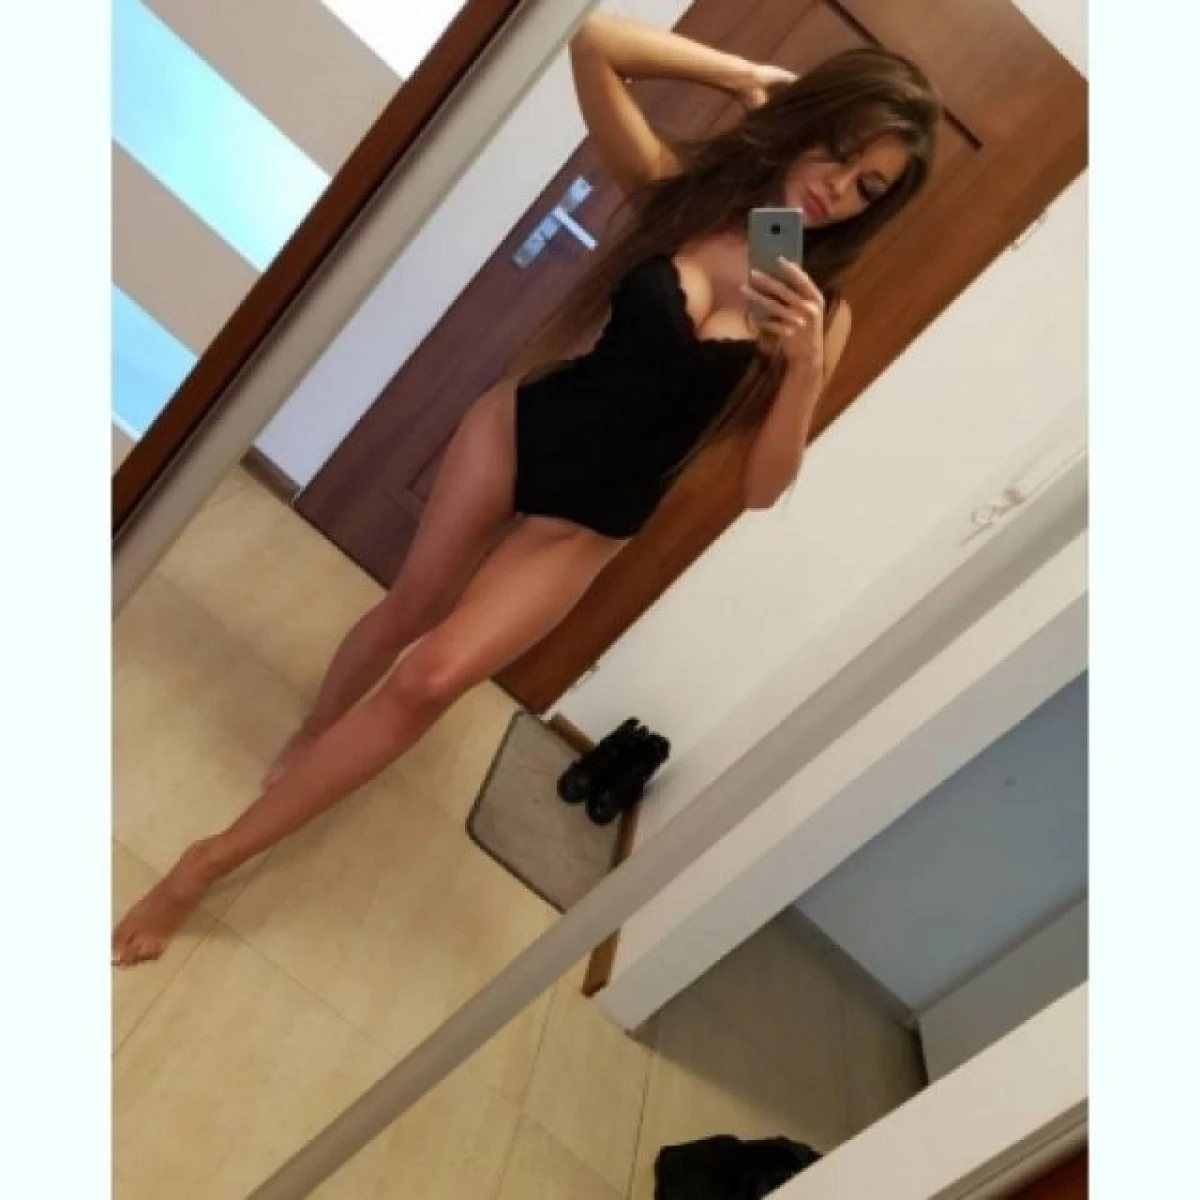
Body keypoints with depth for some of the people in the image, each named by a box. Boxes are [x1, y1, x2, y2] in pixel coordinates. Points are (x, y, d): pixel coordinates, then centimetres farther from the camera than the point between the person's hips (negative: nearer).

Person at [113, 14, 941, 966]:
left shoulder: (822, 312, -8)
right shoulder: (679, 184, -5)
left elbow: (762, 488, -14)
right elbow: (595, 42, -15)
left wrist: (805, 363, -27)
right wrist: (746, 74, -11)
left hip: (590, 526, -1)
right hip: (517, 428, 2)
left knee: (433, 677, -8)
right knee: (407, 609, 14)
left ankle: (210, 861, 8)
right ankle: (311, 737, 47)